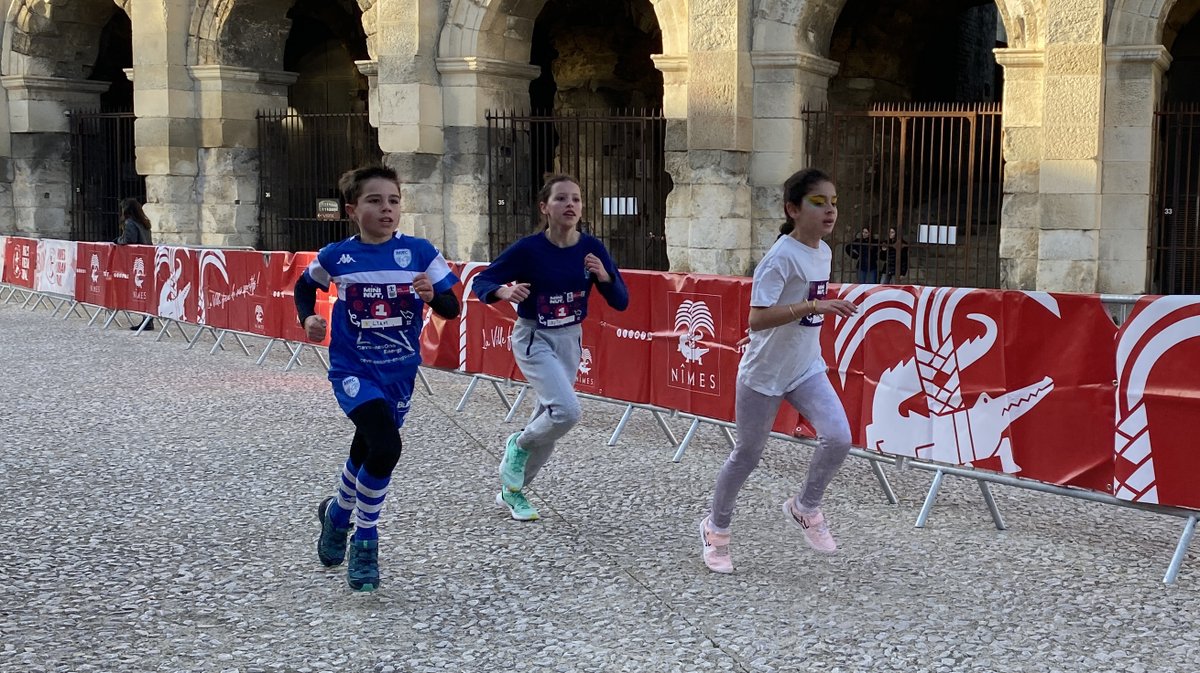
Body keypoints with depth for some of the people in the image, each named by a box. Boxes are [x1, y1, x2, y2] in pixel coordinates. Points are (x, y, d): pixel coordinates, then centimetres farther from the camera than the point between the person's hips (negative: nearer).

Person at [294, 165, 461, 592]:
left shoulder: (419, 252, -7)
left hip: (399, 372, 3)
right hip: (353, 369, -3)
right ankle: (364, 543, 0)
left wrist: (432, 295, -26)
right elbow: (304, 286, 14)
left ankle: (337, 513, 50)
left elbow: (452, 309, -5)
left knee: (366, 453, 17)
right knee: (386, 447, -23)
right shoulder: (336, 256, -6)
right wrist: (307, 318, -4)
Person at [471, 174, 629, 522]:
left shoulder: (592, 248, -7)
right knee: (567, 411, -23)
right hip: (533, 339, -5)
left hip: (570, 340, 5)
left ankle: (511, 490, 32)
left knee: (549, 420, 12)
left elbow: (621, 302, -5)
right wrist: (504, 291, -33)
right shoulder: (529, 249, -18)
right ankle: (519, 445, 8)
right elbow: (480, 281, -11)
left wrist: (604, 276, -24)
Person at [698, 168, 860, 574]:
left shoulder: (823, 252, 4)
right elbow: (756, 319, -30)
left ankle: (805, 509, 12)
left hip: (807, 369, 6)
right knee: (747, 455, 7)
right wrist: (814, 305, -36)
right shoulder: (782, 256, -21)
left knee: (838, 437, -13)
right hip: (764, 373, -6)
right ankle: (716, 529, 29)